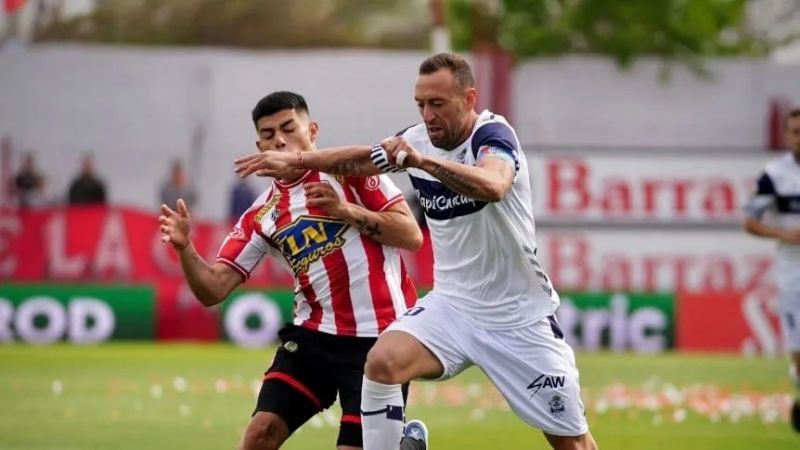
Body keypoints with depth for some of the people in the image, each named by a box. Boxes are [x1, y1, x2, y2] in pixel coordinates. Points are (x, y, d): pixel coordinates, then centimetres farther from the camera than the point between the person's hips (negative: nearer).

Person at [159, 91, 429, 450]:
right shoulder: (260, 217, 8)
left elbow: (412, 236, -5)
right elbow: (214, 290, 2)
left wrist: (348, 211, -17)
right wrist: (185, 248, -17)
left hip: (380, 336, -4)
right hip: (314, 334, 4)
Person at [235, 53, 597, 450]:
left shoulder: (492, 134, -18)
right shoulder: (418, 139, -1)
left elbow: (493, 186, -41)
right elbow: (364, 158, 19)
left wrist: (424, 161, -52)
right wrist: (296, 160, 13)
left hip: (519, 316, -5)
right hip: (453, 304, 5)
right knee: (382, 362, -23)